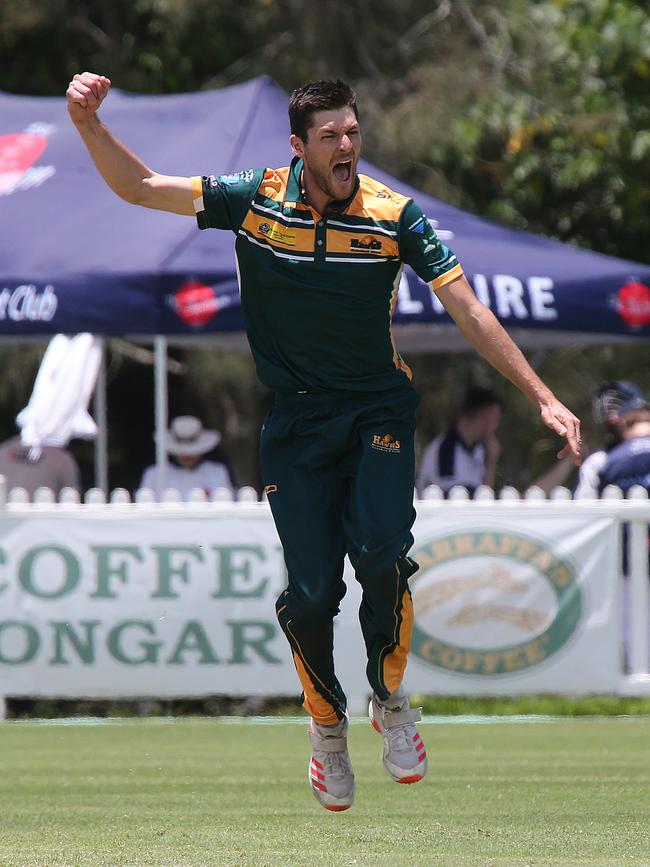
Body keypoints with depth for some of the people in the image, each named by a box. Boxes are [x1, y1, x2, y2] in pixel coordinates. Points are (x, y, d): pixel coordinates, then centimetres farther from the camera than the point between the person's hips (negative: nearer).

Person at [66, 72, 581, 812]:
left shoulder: (393, 214, -9)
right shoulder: (255, 200, -6)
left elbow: (468, 312, -7)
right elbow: (138, 187, -2)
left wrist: (541, 397, -10)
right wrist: (89, 125, -19)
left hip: (378, 410, -1)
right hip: (297, 416, 1)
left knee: (381, 559, -21)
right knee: (311, 593, -7)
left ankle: (389, 700, 8)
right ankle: (327, 723, 21)